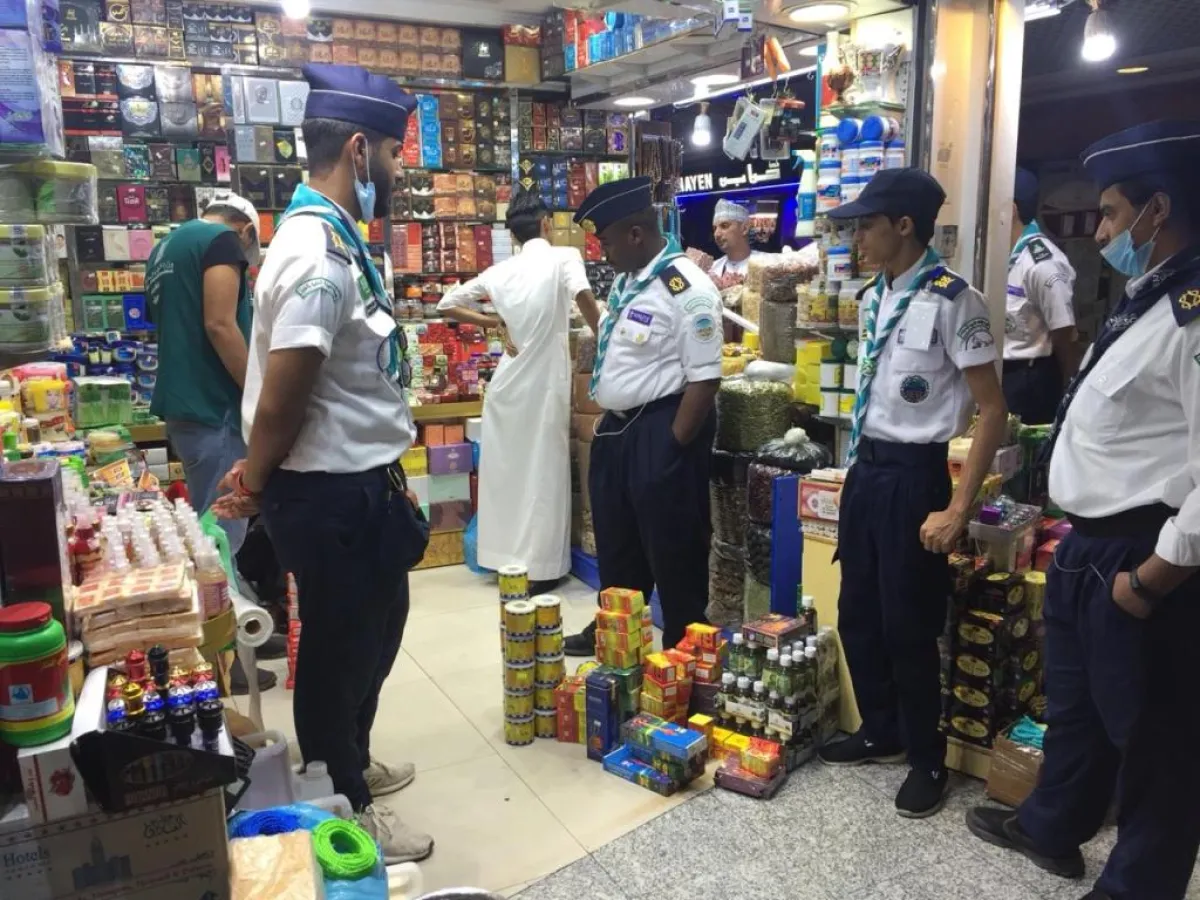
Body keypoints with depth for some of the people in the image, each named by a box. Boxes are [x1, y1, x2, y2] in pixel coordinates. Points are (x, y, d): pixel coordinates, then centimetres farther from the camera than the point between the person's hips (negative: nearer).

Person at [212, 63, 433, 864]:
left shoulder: (330, 236, 9)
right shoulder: (320, 255, -25)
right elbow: (279, 403, -25)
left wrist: (261, 474, 18)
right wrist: (259, 483, -8)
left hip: (356, 483, 10)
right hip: (334, 493, -10)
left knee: (370, 632, 24)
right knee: (342, 645, 8)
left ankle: (348, 766, 46)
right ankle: (343, 809, 31)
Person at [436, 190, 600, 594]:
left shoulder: (500, 271, 6)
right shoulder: (564, 257, -7)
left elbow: (447, 304, 11)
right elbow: (583, 296, -26)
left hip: (508, 379, 4)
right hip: (545, 379, -4)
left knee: (504, 466, 14)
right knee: (543, 470, 4)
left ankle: (505, 556, 24)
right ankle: (539, 566, 11)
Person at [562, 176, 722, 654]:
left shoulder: (687, 290, -19)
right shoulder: (625, 280, 9)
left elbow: (704, 380, -21)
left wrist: (671, 445, -19)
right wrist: (603, 421, 15)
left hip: (661, 431, -9)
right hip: (616, 427, 9)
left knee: (671, 551, 7)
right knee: (616, 543, 22)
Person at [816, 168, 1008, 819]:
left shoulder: (953, 300, -15)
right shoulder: (872, 298, 8)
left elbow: (992, 412, -14)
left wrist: (957, 510, -16)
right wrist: (861, 464, 17)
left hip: (913, 473, -7)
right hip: (864, 467, 8)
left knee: (908, 625, 4)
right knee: (857, 614, 16)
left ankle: (927, 759, 26)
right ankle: (880, 732, 37)